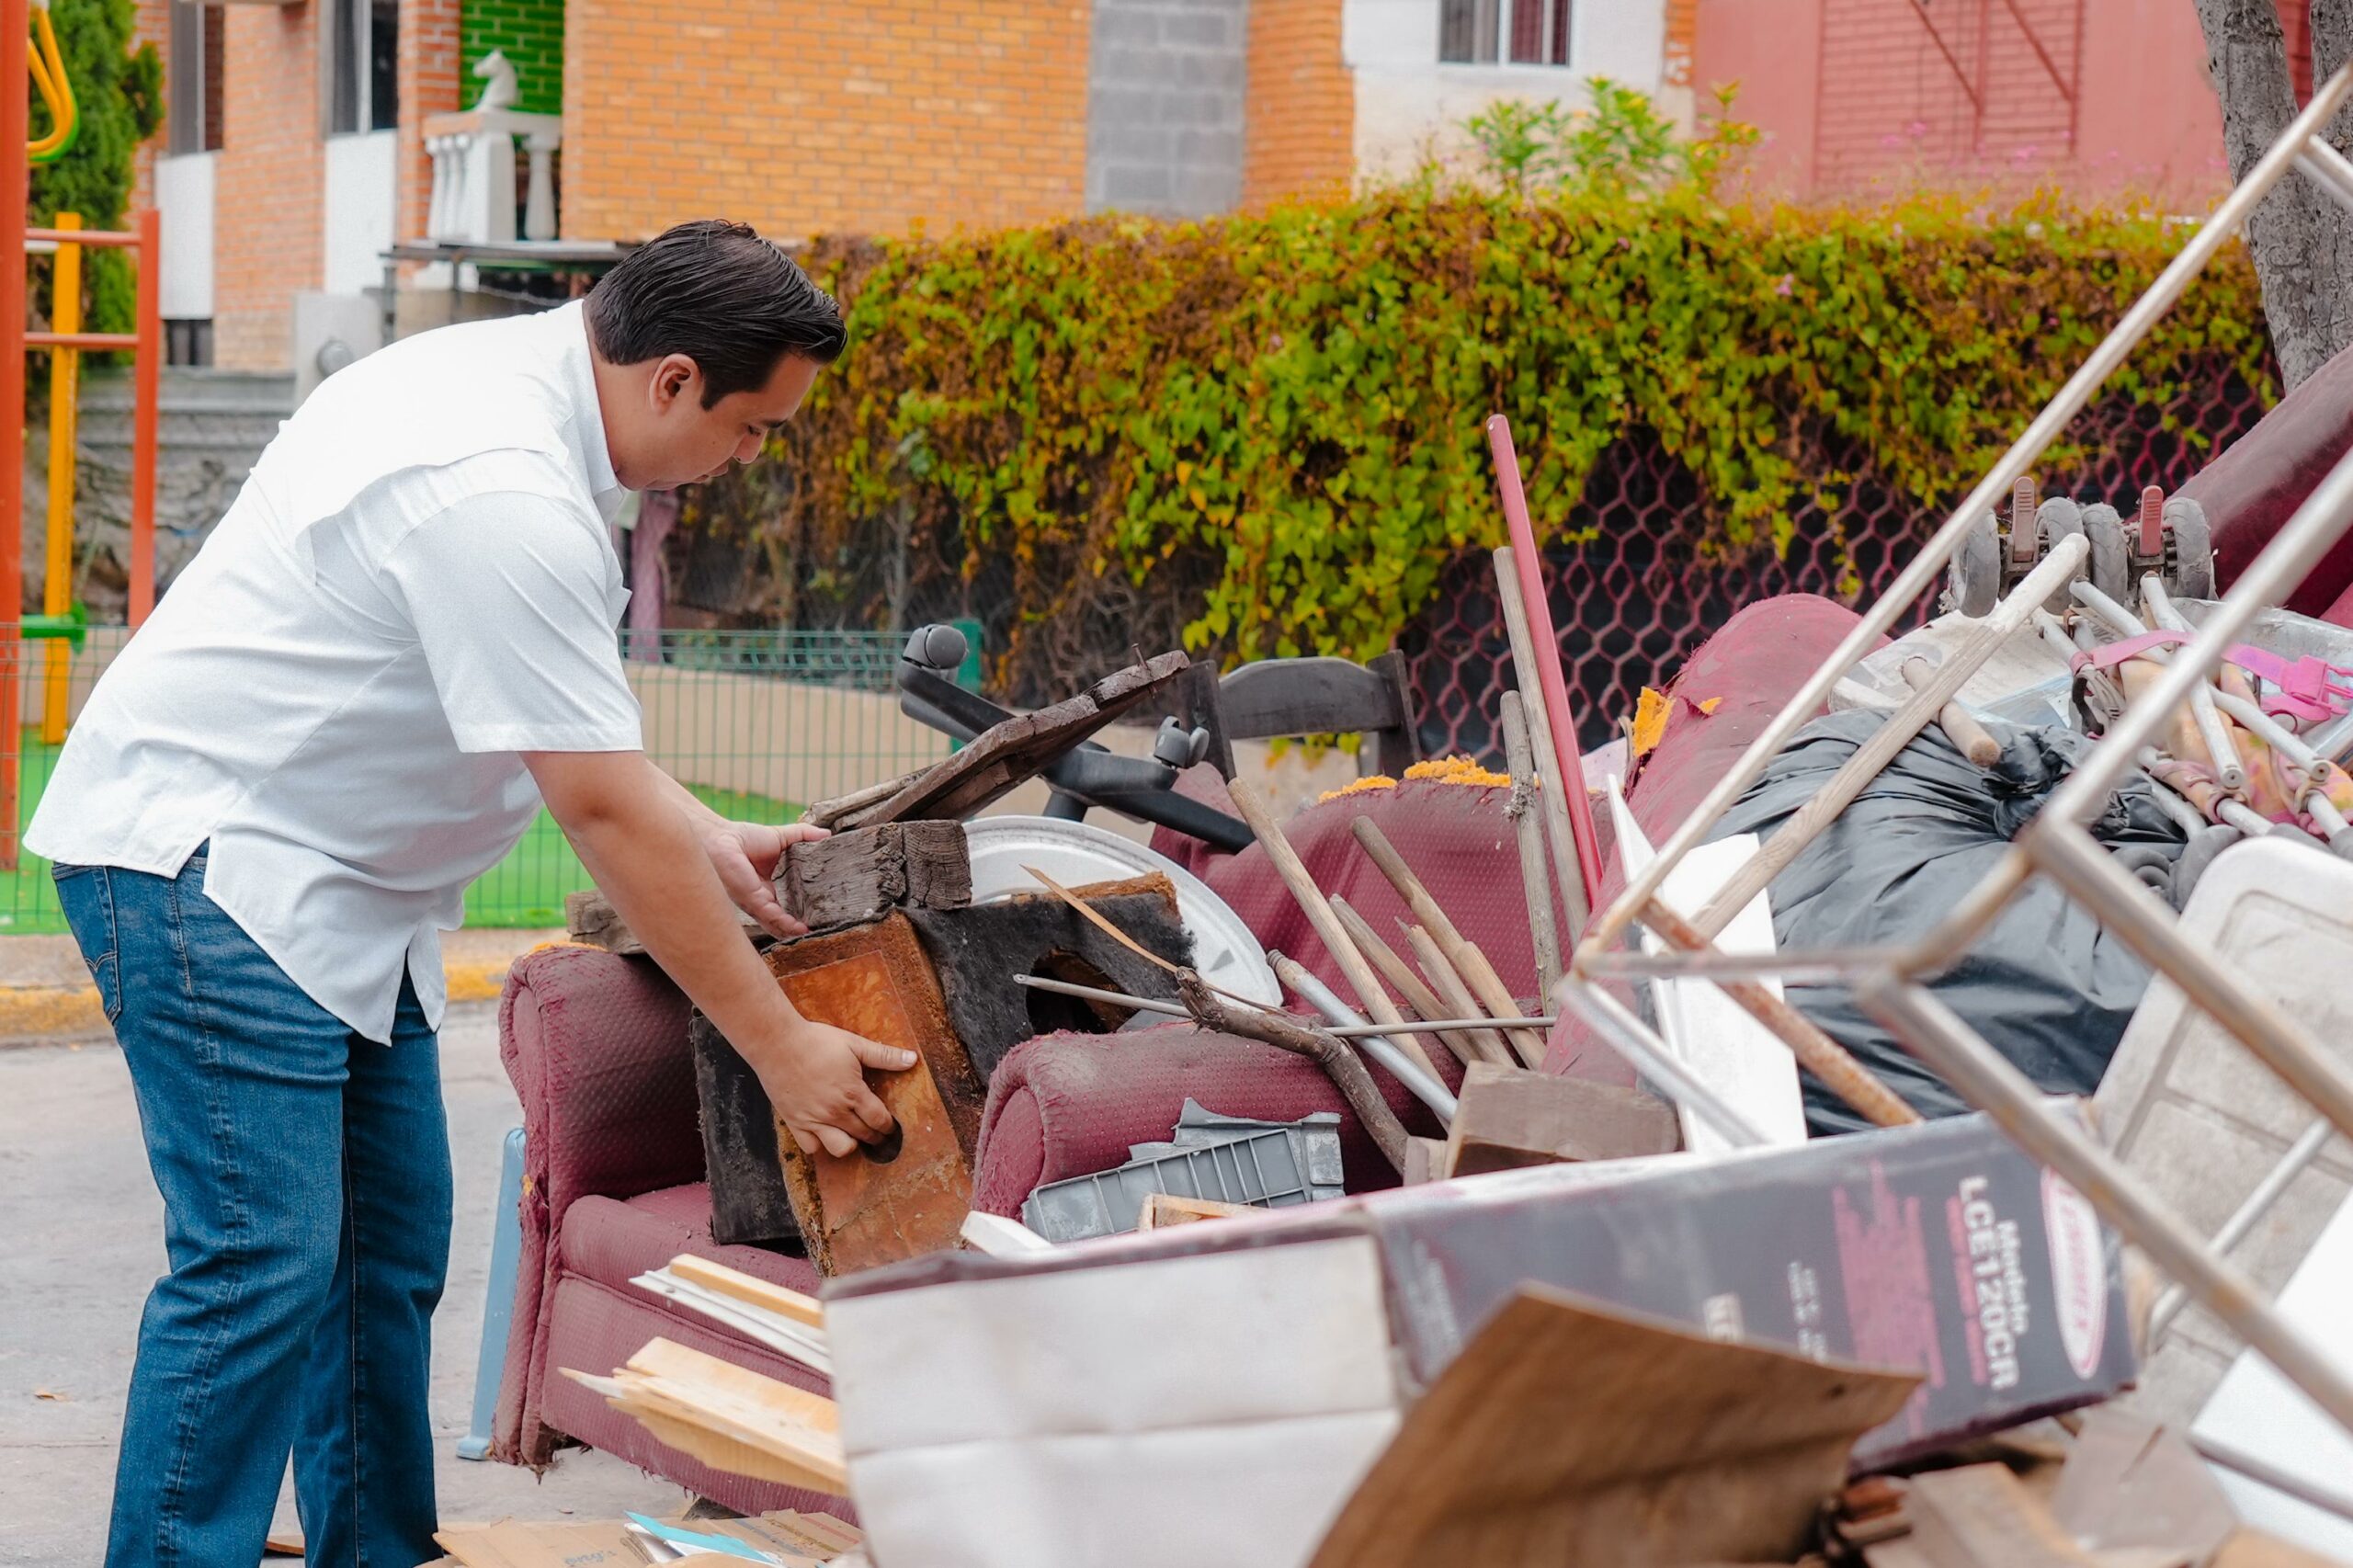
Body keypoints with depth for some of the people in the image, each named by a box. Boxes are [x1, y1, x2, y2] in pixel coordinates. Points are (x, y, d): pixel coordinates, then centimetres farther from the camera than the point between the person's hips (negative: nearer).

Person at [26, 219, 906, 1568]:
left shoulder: (514, 379, 6)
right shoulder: (503, 497, -26)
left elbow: (577, 716, 20)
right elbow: (604, 810, -24)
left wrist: (712, 844, 12)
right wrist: (780, 1047, -17)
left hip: (334, 882, 11)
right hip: (199, 859, -11)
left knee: (392, 1245, 11)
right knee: (262, 1265, -14)